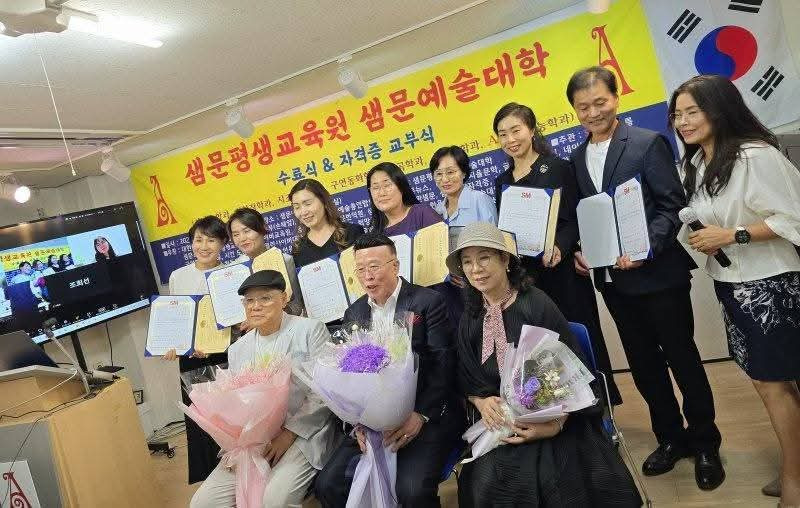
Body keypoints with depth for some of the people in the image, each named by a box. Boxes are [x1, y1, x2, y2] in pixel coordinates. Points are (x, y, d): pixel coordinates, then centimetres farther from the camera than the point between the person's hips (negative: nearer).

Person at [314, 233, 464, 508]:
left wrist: (420, 414, -19)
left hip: (428, 416, -5)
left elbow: (443, 364, -9)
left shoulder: (429, 301, -4)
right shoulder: (354, 313, 11)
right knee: (327, 485, -7)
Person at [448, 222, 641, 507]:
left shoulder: (537, 305, -12)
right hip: (500, 421, 4)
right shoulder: (469, 321, 5)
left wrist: (555, 423, -22)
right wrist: (482, 402, -12)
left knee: (547, 478, -27)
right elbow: (468, 382, 11)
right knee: (486, 483, -20)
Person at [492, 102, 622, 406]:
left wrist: (559, 247, -24)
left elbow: (576, 220, -7)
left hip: (562, 273, -4)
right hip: (524, 277, 4)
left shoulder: (558, 168, -1)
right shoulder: (502, 182, 13)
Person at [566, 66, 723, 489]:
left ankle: (704, 443, 26)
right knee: (643, 363, 15)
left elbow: (672, 206, -11)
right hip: (612, 278, 5)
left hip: (658, 272, -5)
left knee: (681, 357, 8)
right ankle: (671, 437, 32)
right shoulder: (576, 159, 9)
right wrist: (579, 251, -3)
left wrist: (645, 248, -25)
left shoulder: (648, 143, -8)